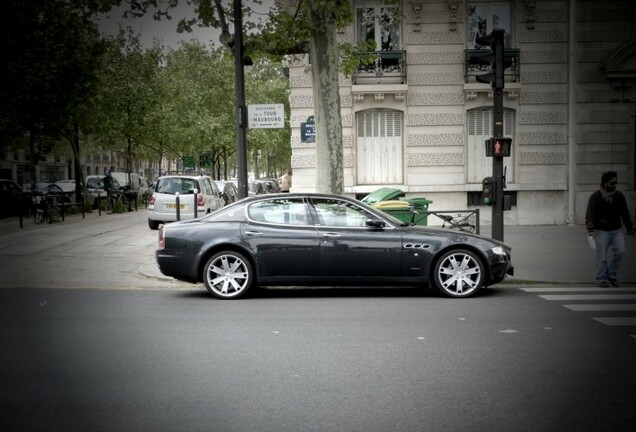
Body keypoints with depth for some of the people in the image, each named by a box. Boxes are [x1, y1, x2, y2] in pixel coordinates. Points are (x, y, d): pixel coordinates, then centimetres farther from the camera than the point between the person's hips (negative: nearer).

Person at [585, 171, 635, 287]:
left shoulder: (619, 195, 6)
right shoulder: (595, 197, -7)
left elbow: (625, 213, 16)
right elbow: (589, 215, -12)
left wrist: (630, 227, 17)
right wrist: (590, 229, -24)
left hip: (617, 230, 4)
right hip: (601, 231, -4)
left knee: (620, 251, -6)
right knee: (602, 257, -2)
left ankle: (612, 275, 12)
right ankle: (601, 278, 12)